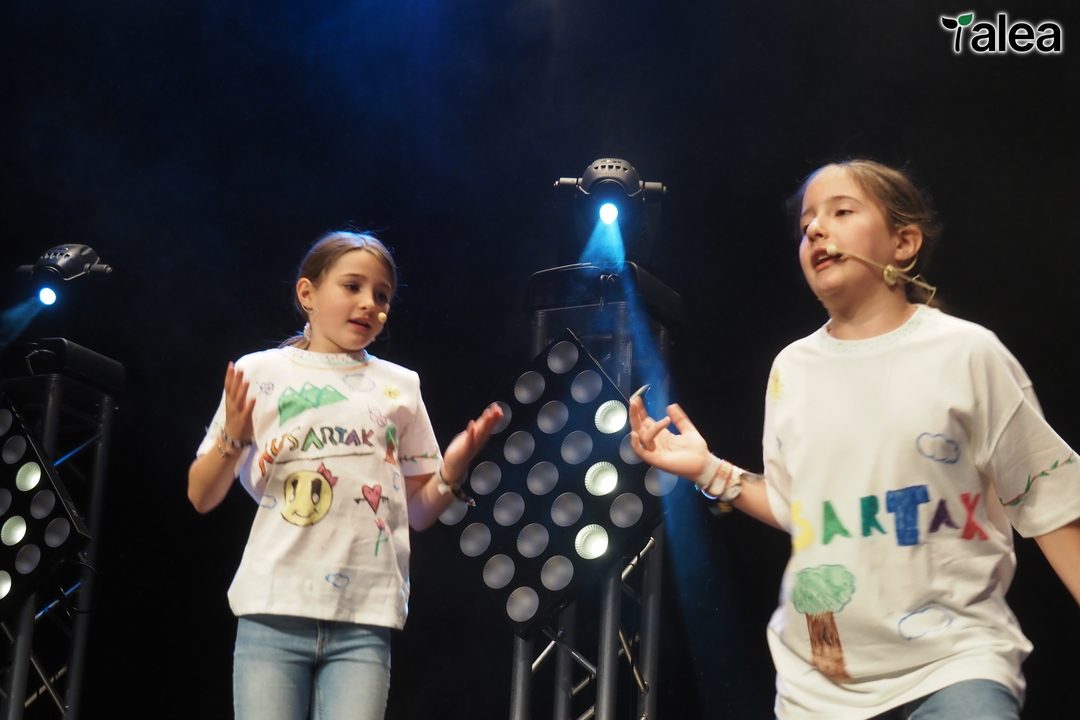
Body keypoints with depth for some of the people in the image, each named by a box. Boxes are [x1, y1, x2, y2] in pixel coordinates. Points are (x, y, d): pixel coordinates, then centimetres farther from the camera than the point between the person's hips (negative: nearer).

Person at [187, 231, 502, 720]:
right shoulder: (259, 373, 9)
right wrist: (233, 440, -10)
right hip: (273, 610, -1)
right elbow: (201, 498, 9)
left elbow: (419, 510, 16)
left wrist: (453, 468, -4)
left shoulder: (400, 386, 15)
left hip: (364, 618, 1)